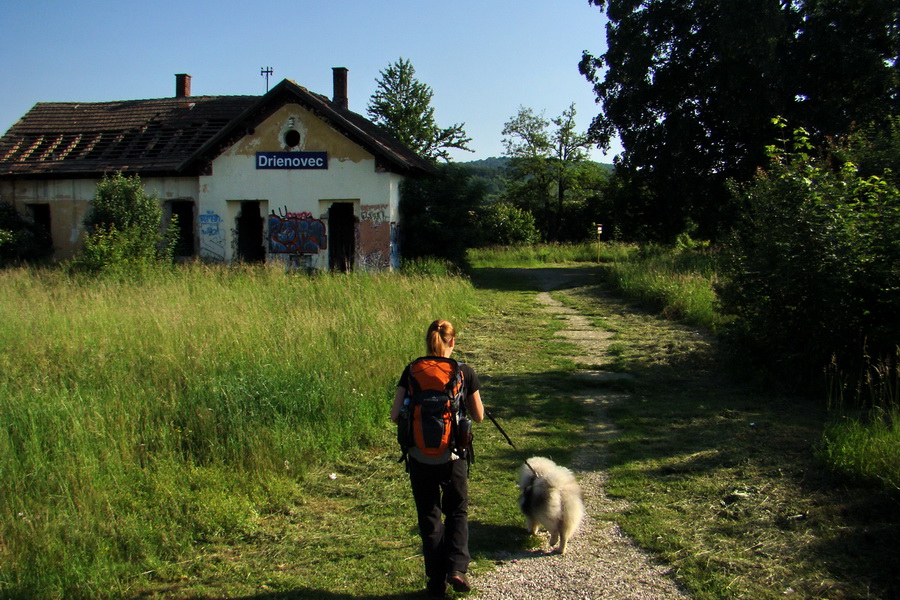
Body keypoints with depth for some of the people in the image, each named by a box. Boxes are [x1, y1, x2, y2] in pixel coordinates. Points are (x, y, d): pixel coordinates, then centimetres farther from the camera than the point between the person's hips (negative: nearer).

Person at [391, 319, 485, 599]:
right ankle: (456, 568, 3)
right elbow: (478, 416, 1)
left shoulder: (411, 372, -6)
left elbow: (395, 415, -7)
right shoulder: (464, 372, -7)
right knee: (457, 512, 20)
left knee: (429, 518, 15)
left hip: (420, 458, 1)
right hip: (453, 457, 0)